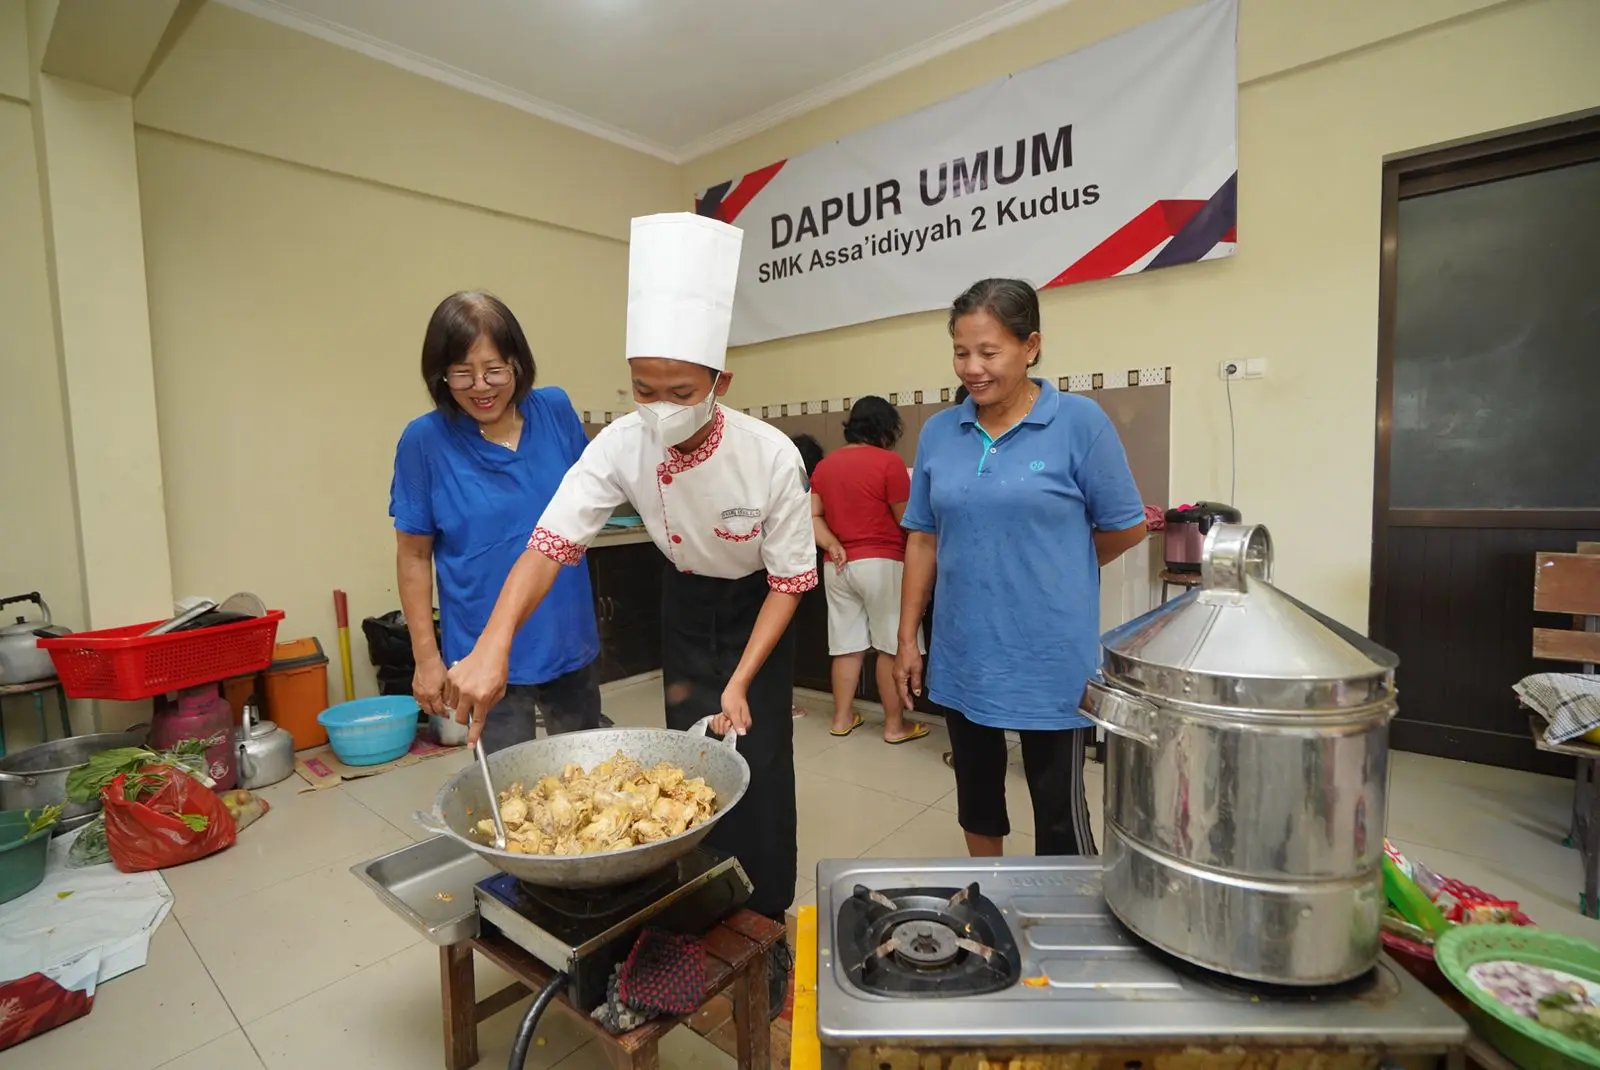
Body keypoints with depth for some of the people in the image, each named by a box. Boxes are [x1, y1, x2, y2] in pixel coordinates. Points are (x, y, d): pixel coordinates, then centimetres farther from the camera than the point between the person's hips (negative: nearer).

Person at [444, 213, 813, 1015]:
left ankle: (766, 930, 20)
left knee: (756, 766, -3)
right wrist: (494, 642, -43)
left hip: (757, 610, -2)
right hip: (685, 604, 3)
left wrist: (740, 682, -25)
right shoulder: (621, 445, -24)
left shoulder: (772, 456, -30)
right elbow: (553, 541, -29)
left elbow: (791, 579, -21)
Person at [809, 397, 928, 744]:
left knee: (846, 645, 13)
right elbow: (906, 521, -7)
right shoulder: (889, 462, -10)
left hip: (839, 566, 6)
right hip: (880, 563, -6)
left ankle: (842, 718, 21)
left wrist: (833, 545, -5)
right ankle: (895, 725, 14)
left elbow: (813, 516, 4)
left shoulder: (825, 464, 8)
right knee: (891, 647, 5)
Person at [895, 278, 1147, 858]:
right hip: (962, 657, 5)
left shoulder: (1079, 422, -10)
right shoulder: (938, 431, 1)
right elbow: (923, 539, 5)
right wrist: (907, 638, 6)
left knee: (1059, 809, 11)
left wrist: (1054, 570, 7)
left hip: (1051, 660, -4)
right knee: (976, 794, 22)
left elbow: (1127, 528, -3)